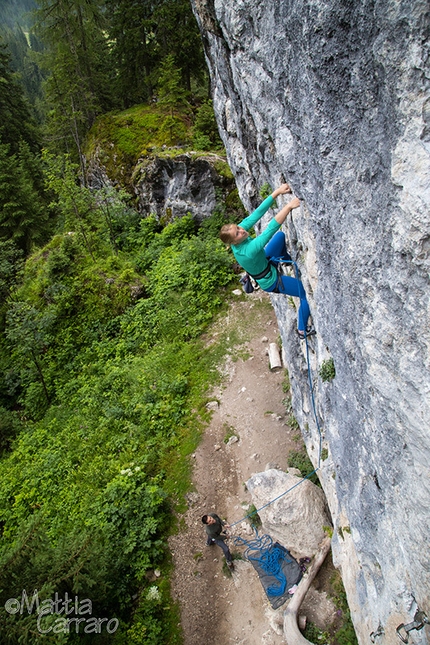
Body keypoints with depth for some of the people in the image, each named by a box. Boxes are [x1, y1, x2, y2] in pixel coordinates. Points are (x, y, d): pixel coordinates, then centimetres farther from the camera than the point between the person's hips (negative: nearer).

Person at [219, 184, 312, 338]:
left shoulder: (238, 231, -22)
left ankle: (286, 259, 43)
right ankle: (302, 330, 16)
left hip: (265, 260, 8)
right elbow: (271, 229, -48)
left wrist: (277, 192, -31)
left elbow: (257, 213, -25)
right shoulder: (248, 250, -43)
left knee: (281, 235, 17)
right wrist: (289, 206, -47)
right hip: (271, 281, -8)